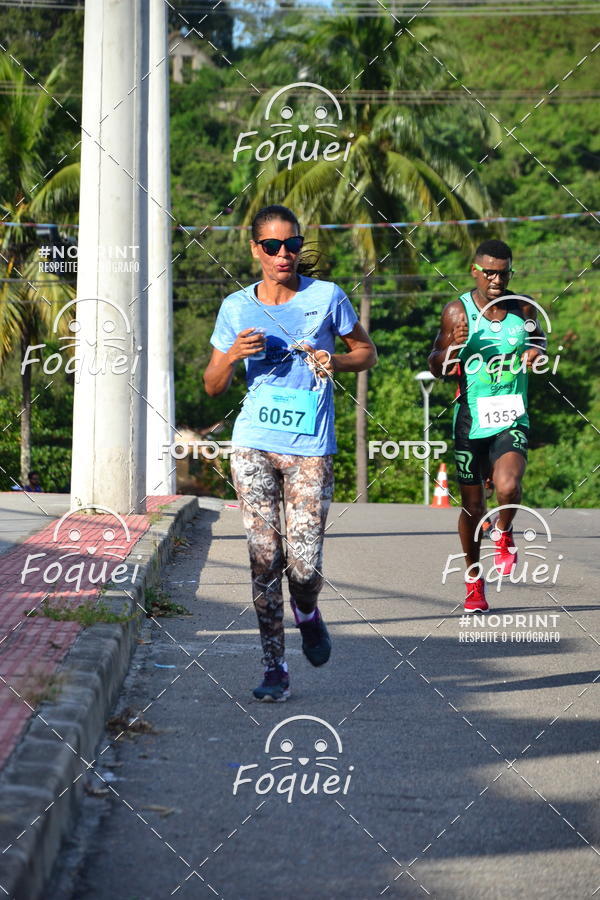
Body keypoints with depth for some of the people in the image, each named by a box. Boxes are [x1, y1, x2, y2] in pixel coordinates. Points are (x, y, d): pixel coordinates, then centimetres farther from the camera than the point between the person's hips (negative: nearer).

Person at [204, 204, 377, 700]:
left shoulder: (327, 297, 1)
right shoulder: (236, 307, 6)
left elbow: (367, 352, 13)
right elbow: (213, 386, 12)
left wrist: (336, 362, -8)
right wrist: (233, 354, -9)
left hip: (310, 449, -1)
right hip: (254, 445, 2)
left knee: (304, 566, -8)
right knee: (265, 558, -3)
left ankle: (307, 613, 28)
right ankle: (274, 668, 7)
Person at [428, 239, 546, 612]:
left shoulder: (524, 308, 2)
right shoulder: (458, 312, -4)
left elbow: (538, 336, 22)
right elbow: (436, 367, 0)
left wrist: (535, 351, -2)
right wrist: (454, 347, -20)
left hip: (512, 418, 0)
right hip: (471, 420, 0)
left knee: (508, 487, -25)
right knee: (473, 506, 8)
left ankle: (503, 534, 9)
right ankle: (474, 579, 27)